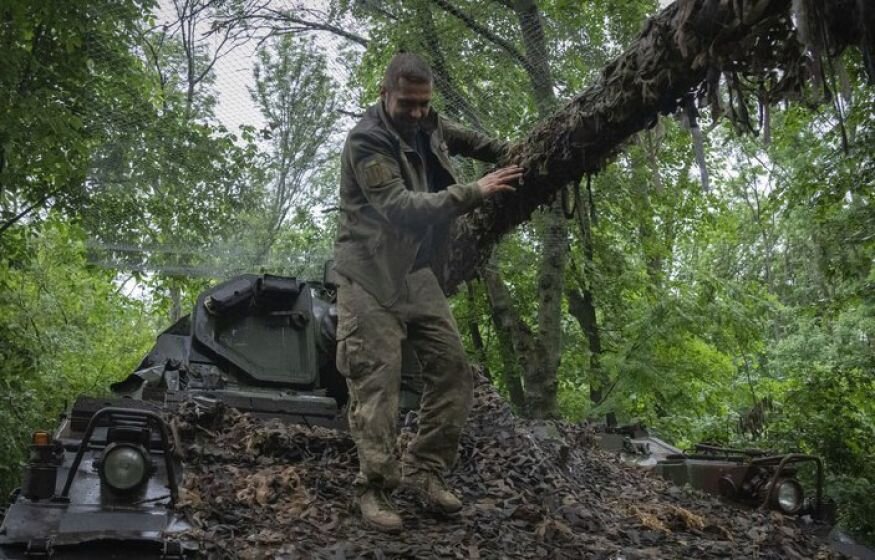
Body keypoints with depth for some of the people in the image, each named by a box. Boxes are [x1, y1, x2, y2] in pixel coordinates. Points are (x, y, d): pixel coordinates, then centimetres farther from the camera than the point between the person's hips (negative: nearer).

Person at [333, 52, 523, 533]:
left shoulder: (427, 124, 6)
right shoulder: (366, 142, -18)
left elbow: (467, 139, 28)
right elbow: (401, 208, -29)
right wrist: (474, 192, -34)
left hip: (414, 269, 8)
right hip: (369, 274, -7)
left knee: (452, 367, 2)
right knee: (376, 381, -10)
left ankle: (424, 469, 11)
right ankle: (374, 488, -1)